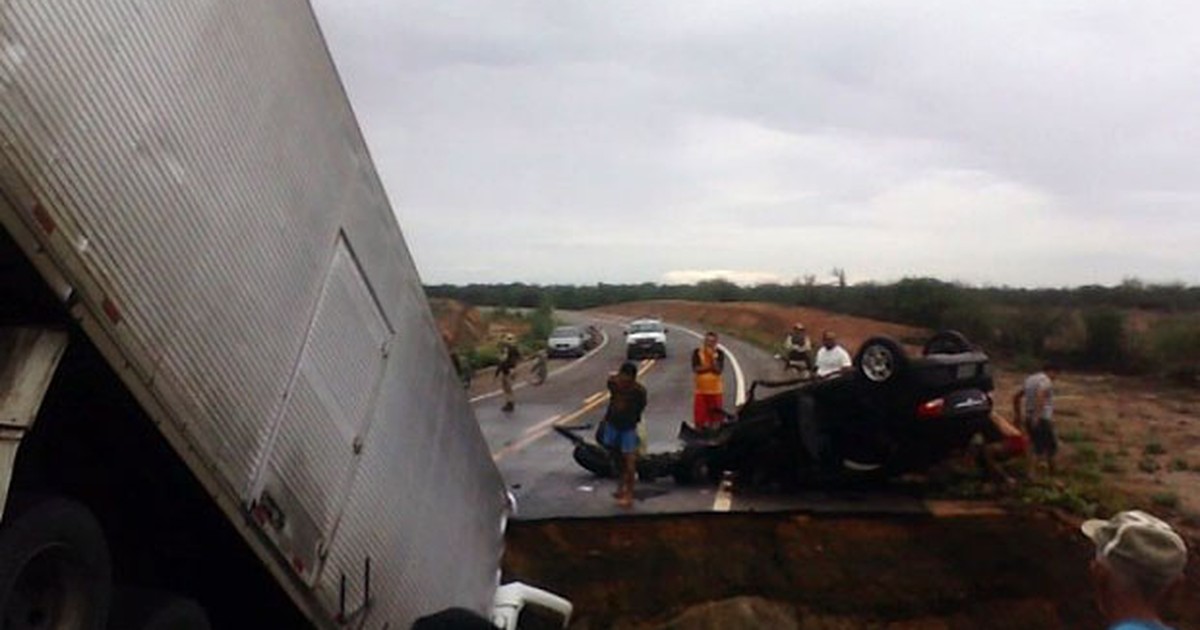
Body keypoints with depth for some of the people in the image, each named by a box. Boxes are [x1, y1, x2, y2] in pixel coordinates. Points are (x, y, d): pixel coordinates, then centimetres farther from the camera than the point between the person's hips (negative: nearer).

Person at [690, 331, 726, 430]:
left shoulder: (719, 353, -2)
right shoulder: (697, 352, -2)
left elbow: (719, 370, -13)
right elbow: (696, 369, -13)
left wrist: (712, 358, -21)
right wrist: (710, 367, -14)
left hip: (716, 390, 0)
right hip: (701, 390, 0)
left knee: (716, 418, 5)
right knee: (699, 419, 2)